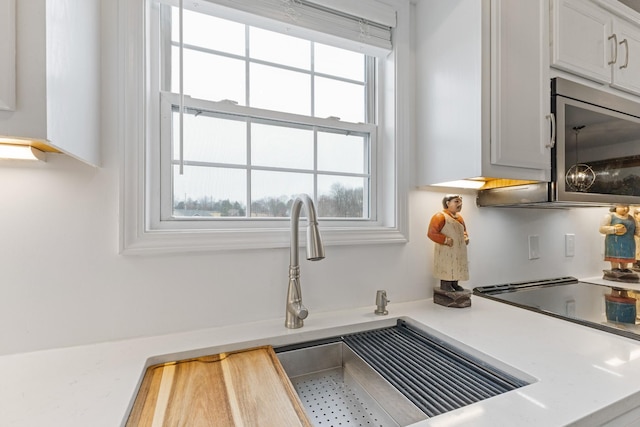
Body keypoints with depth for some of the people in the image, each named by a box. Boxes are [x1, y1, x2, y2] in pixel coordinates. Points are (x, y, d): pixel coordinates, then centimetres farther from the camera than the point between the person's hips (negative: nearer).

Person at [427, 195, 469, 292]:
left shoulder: (459, 217, 12)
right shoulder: (440, 216, -15)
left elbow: (464, 230, 28)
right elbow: (431, 233, -20)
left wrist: (465, 237, 6)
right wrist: (445, 240, -24)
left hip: (458, 251, 8)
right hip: (446, 251, -8)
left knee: (456, 268, 14)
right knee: (446, 269, -1)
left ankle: (454, 284, 27)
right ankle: (445, 285, 11)